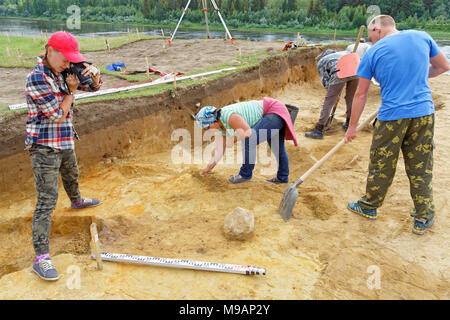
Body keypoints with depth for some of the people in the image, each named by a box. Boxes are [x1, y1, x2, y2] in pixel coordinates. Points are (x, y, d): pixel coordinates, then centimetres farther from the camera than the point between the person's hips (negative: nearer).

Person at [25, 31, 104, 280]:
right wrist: (71, 90, -11)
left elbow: (94, 87, 11)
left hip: (65, 143, 8)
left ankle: (76, 201, 64)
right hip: (44, 147, -8)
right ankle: (41, 258, -7)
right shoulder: (37, 78, -19)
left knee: (71, 176, 33)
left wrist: (94, 73, -11)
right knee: (47, 200, -10)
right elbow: (58, 115, -20)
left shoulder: (63, 73, 4)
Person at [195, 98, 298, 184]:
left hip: (275, 113, -11)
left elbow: (248, 132, -30)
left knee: (249, 140, -21)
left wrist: (233, 139, -17)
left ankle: (245, 174, -3)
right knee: (277, 147, 23)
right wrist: (209, 167, -3)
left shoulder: (228, 116, -27)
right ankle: (282, 177, 40)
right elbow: (219, 151, 3)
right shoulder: (220, 126, 3)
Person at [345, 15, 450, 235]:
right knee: (421, 169, 12)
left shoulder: (373, 53, -2)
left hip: (392, 117, -3)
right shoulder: (421, 37, 6)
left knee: (381, 166, 13)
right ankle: (423, 219, 22)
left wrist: (352, 127, 7)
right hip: (424, 114, 3)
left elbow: (360, 95, -1)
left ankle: (369, 207, 31)